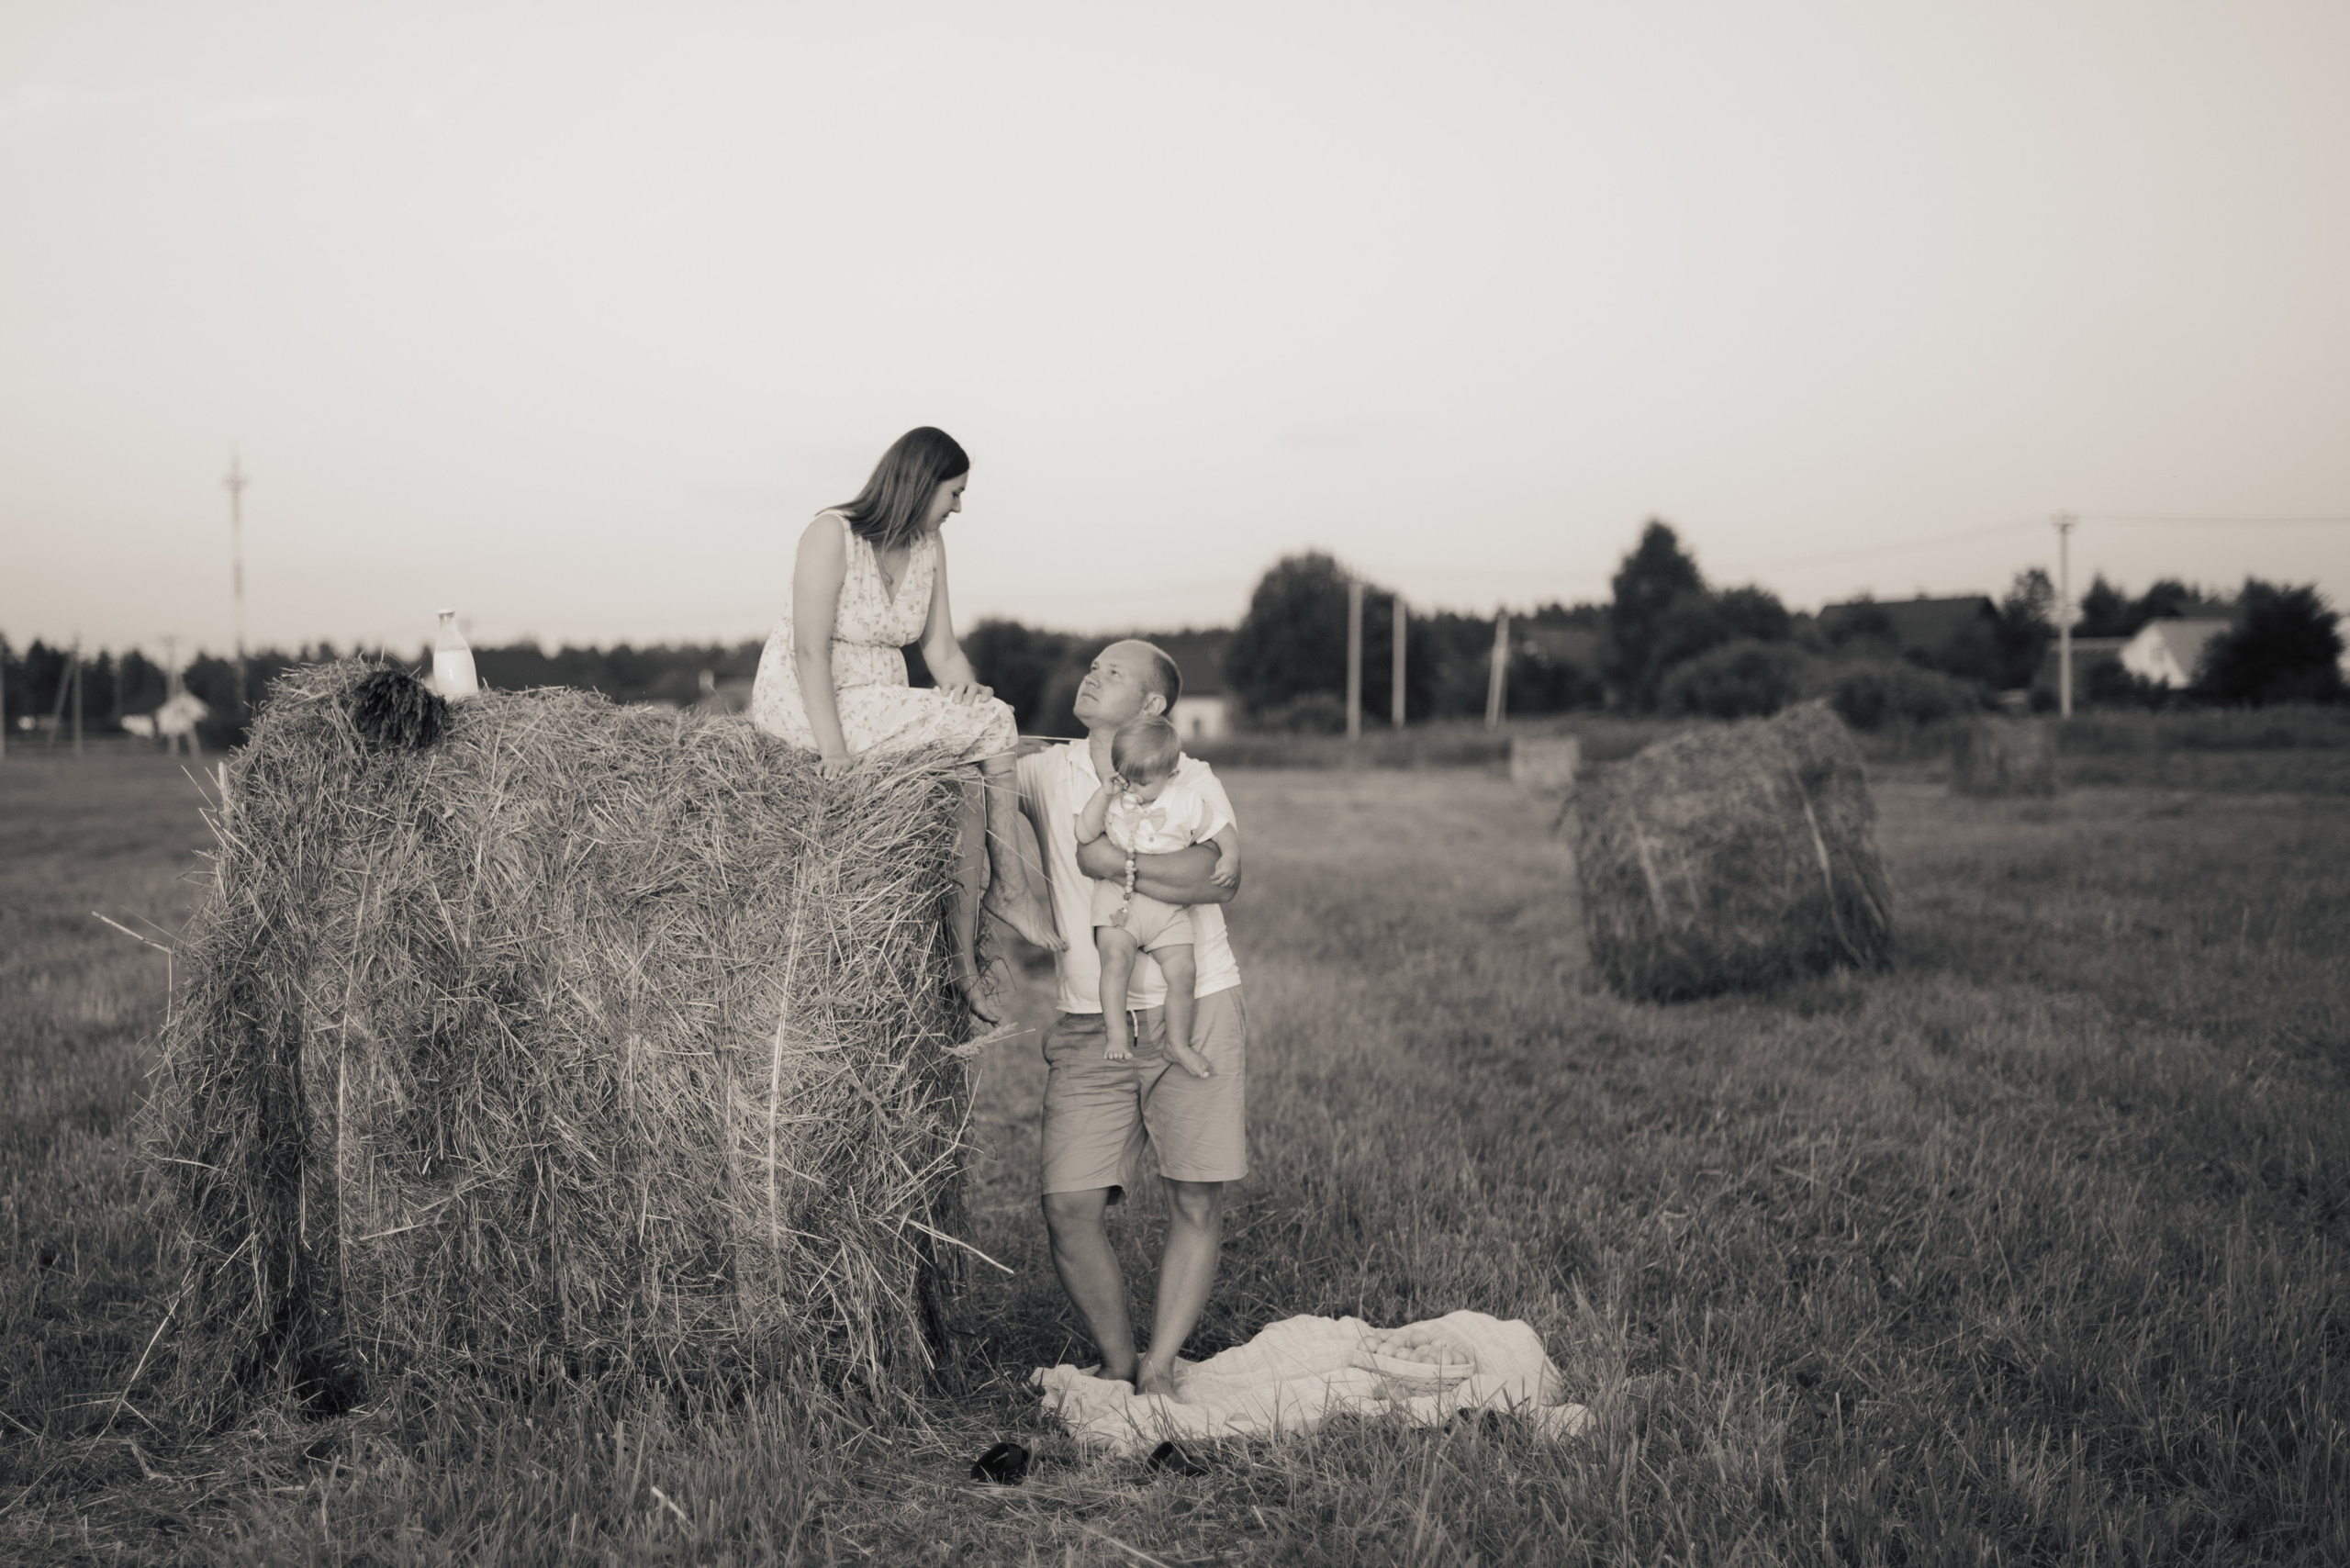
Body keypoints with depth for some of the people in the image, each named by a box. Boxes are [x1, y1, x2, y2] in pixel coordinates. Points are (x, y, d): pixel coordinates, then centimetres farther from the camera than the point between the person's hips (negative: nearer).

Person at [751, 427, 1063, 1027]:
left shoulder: (929, 547, 9)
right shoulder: (832, 534, -15)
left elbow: (940, 646, 7)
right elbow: (810, 650, -20)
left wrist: (968, 690, -14)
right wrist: (833, 747, -28)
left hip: (882, 704, 8)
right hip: (803, 705, -8)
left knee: (965, 779, -19)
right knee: (993, 721, -19)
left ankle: (962, 968, -15)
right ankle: (1008, 882, -5)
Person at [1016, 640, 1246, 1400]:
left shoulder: (1192, 782, 1)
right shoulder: (1047, 774, 8)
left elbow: (1220, 878, -14)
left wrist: (1113, 860, -15)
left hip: (1194, 1012, -1)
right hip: (1091, 1026, 1)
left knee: (1197, 1203, -2)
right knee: (1069, 1206, -7)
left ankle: (1160, 1366, 12)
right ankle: (1118, 1366, 11)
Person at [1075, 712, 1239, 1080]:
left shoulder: (1187, 801, 1)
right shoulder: (1112, 799, 3)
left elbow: (1224, 831, 5)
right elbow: (1084, 835, -6)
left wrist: (1231, 857, -14)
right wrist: (1104, 794, -12)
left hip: (1170, 906, 1)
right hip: (1117, 897, 0)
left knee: (1182, 972, -9)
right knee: (1115, 957, -25)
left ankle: (1179, 1042, 9)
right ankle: (1118, 1034, -16)